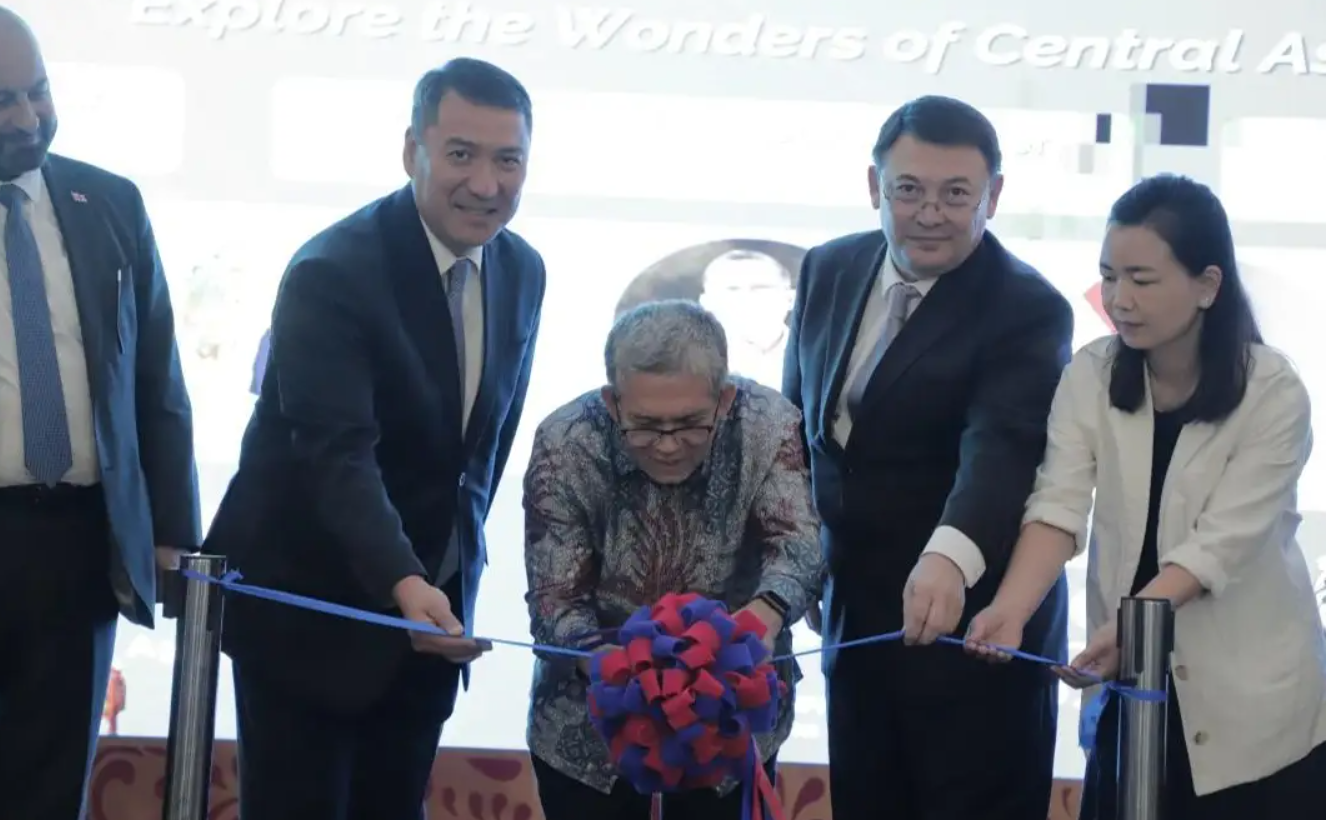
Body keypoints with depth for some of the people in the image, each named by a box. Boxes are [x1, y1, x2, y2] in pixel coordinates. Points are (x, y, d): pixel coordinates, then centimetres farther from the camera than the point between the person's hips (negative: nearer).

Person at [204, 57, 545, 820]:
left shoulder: (523, 271, 2)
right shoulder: (333, 272, -20)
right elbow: (338, 453, -30)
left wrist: (460, 556, 12)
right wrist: (404, 585, -43)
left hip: (433, 602, 6)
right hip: (308, 607, -6)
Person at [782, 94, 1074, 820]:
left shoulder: (1027, 309, -16)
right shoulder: (829, 271, 3)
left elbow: (1003, 446, -31)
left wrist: (950, 556, -49)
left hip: (973, 629, -6)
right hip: (853, 618, 6)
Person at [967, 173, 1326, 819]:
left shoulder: (1274, 394, -13)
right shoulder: (1091, 375, -3)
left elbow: (1220, 543, -20)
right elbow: (1059, 507, -14)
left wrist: (1125, 624, -34)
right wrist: (1010, 609, -31)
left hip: (1251, 699, -3)